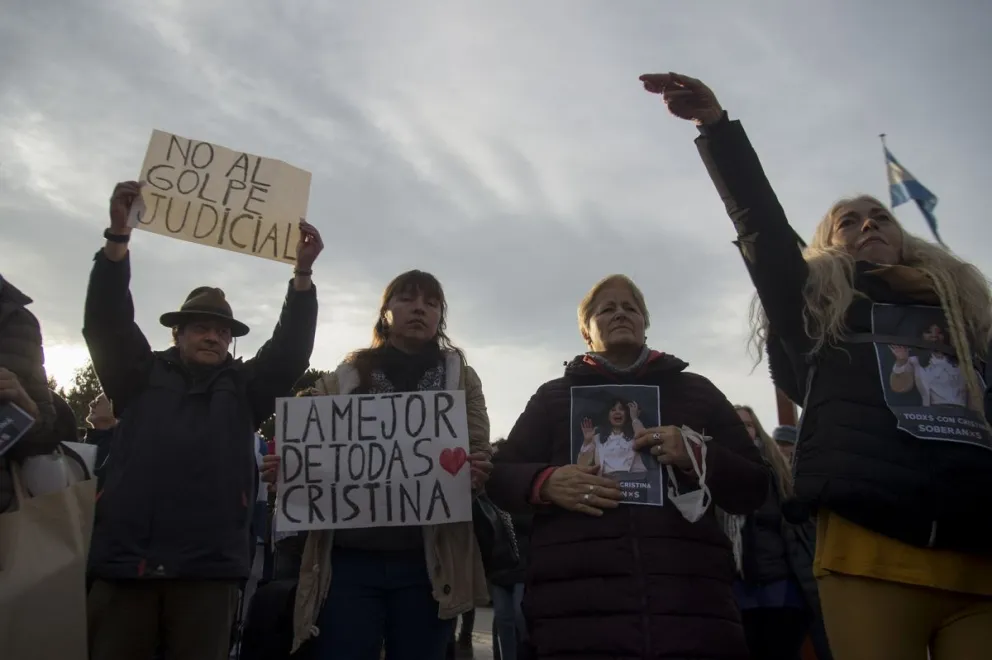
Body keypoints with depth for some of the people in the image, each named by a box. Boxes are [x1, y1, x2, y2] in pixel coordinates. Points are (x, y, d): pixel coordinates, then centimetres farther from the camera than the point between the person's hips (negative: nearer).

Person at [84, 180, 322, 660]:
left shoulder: (244, 387, 16)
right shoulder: (142, 376, 15)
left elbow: (291, 348, 4)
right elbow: (107, 321, 3)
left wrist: (303, 272, -8)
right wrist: (119, 235, -8)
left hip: (209, 565, 0)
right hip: (126, 557, 0)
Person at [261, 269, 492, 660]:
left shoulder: (461, 380, 13)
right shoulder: (344, 379, 13)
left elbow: (479, 457, 7)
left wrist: (476, 474, -17)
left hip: (427, 563, 0)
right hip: (349, 557, 0)